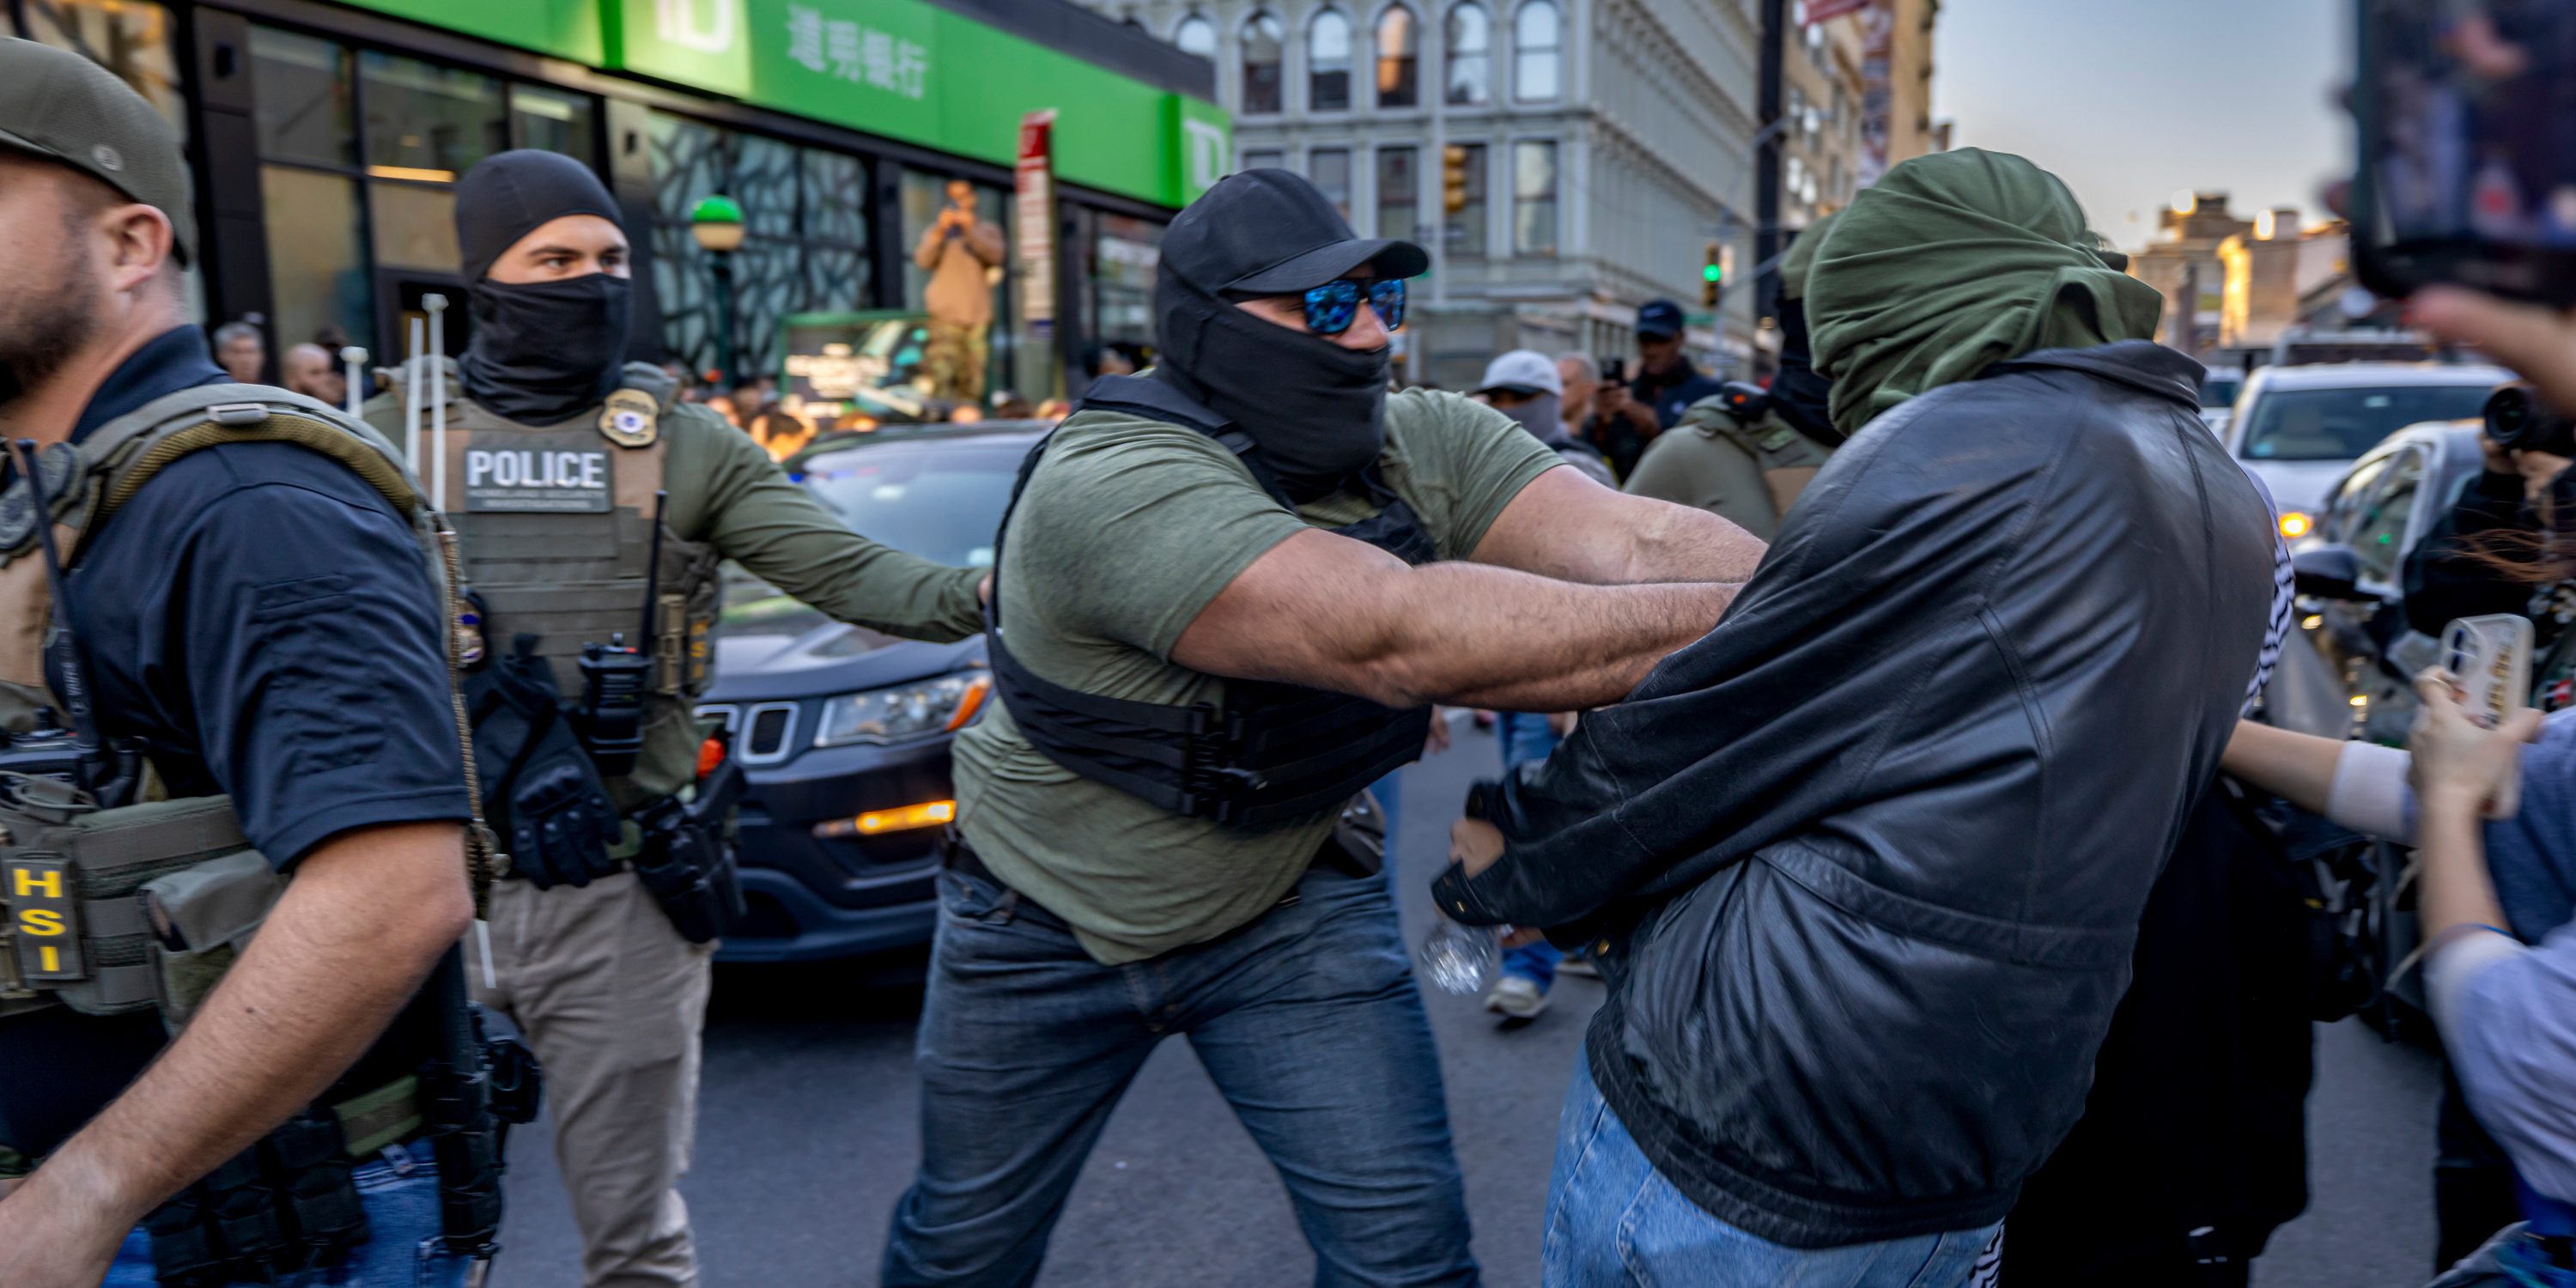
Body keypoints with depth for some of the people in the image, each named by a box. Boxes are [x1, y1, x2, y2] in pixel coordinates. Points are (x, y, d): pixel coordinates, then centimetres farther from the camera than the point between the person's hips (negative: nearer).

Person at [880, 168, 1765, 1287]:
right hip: (1048, 925, -3)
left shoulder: (1423, 445, -12)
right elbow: (1397, 636, -44)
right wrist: (1760, 624, -45)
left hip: (1293, 910, 3)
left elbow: (1642, 543, -26)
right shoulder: (1110, 486, -32)